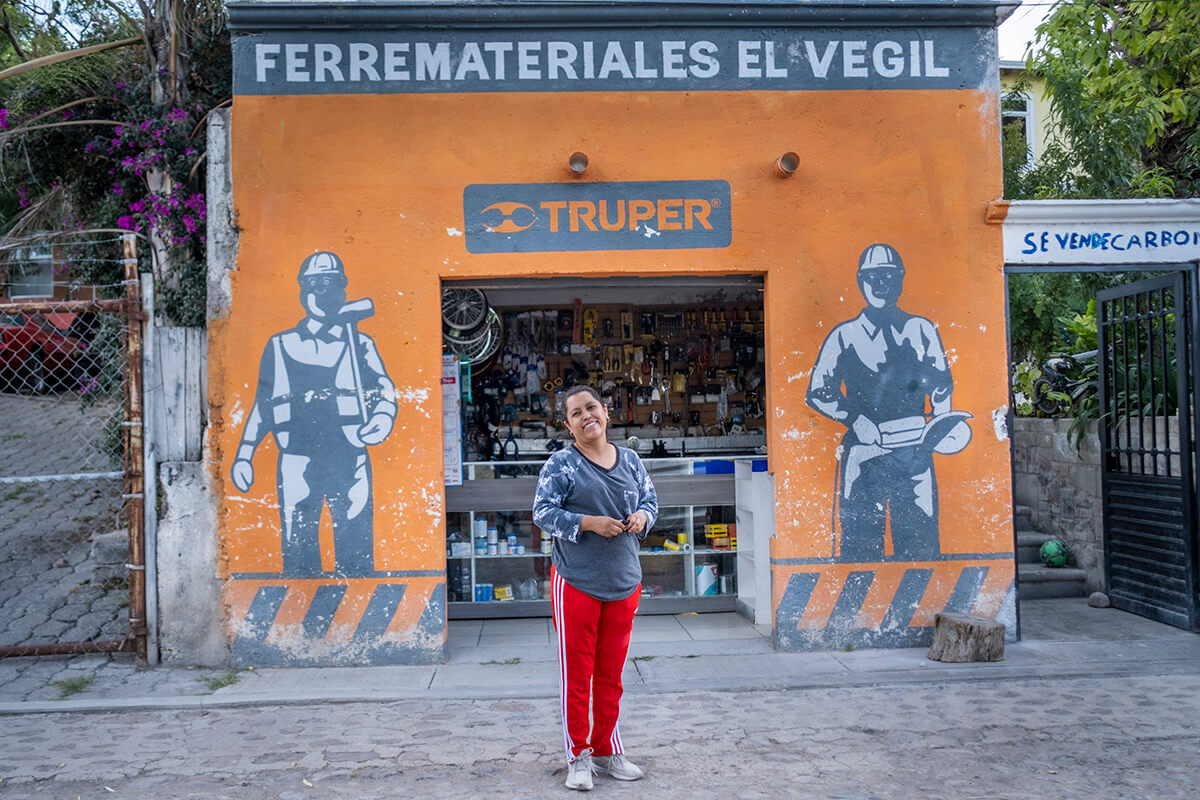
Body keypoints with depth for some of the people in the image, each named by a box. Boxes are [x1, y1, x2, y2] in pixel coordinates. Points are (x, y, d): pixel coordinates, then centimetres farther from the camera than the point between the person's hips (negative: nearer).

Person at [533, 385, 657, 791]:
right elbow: (543, 512, -9)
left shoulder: (631, 460, 9)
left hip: (624, 582, 4)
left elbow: (650, 499, 18)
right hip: (576, 583, -4)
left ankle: (606, 751, 28)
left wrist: (642, 516, -5)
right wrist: (589, 523, -20)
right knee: (576, 673, 1)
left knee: (611, 674, 13)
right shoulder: (560, 464, -6)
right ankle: (578, 757, 15)